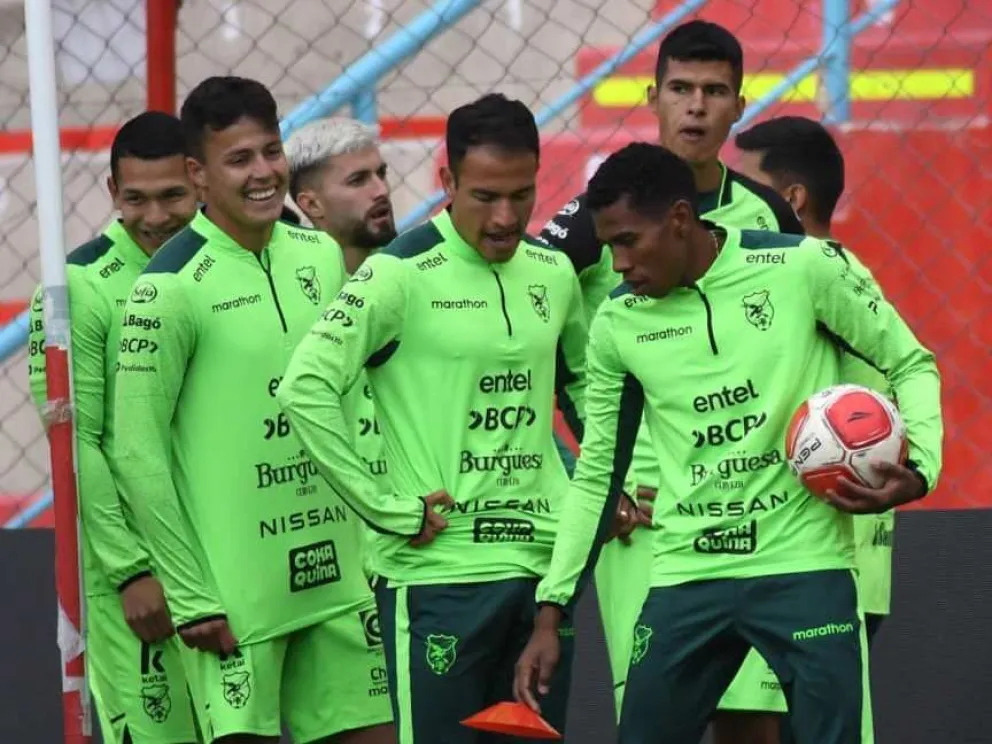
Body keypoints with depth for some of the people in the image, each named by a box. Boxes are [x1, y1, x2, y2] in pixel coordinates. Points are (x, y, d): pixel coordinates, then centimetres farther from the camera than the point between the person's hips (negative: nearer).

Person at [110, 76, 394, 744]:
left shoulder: (321, 256, 7)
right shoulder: (172, 287, -12)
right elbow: (137, 452, -12)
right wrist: (192, 598, -14)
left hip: (338, 579, 6)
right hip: (235, 596, -6)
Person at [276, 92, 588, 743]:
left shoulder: (554, 272, 10)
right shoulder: (401, 274, -9)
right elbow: (305, 388, -17)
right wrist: (390, 510, -16)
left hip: (544, 563, 6)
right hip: (439, 572, -6)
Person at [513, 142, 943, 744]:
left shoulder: (806, 267, -7)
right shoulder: (617, 323, 3)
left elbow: (911, 365, 5)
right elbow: (595, 475, 12)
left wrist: (918, 467, -13)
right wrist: (551, 610, 8)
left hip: (804, 565, -3)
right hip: (686, 576, 3)